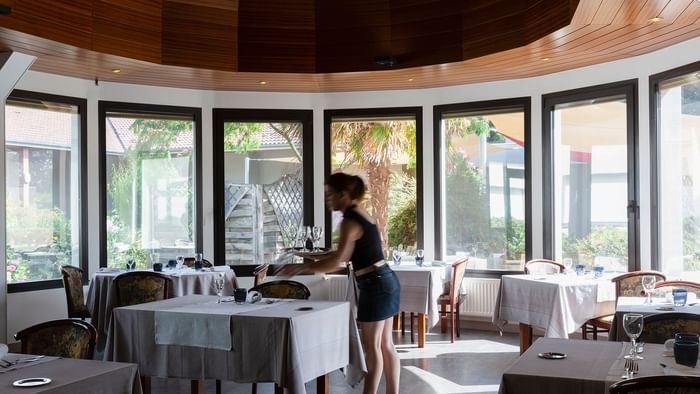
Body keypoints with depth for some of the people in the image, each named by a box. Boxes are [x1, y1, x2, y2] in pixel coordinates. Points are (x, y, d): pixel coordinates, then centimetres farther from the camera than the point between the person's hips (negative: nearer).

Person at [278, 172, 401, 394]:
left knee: (372, 346, 1)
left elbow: (337, 262, -23)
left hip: (375, 285, -9)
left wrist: (302, 267, -18)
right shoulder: (360, 214, 12)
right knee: (385, 344, 14)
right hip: (386, 281, 9)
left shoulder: (350, 221, -17)